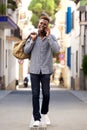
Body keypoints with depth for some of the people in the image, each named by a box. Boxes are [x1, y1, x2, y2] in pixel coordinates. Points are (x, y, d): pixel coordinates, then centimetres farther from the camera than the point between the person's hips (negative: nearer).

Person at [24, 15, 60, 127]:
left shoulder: (51, 37, 1)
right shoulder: (32, 36, 6)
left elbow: (56, 50, -15)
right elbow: (26, 51, 3)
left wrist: (48, 36, -15)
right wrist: (32, 40, -8)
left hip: (46, 70, -1)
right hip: (34, 70, 1)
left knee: (46, 94, 3)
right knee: (35, 94, -1)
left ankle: (44, 112, 28)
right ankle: (36, 118, 5)